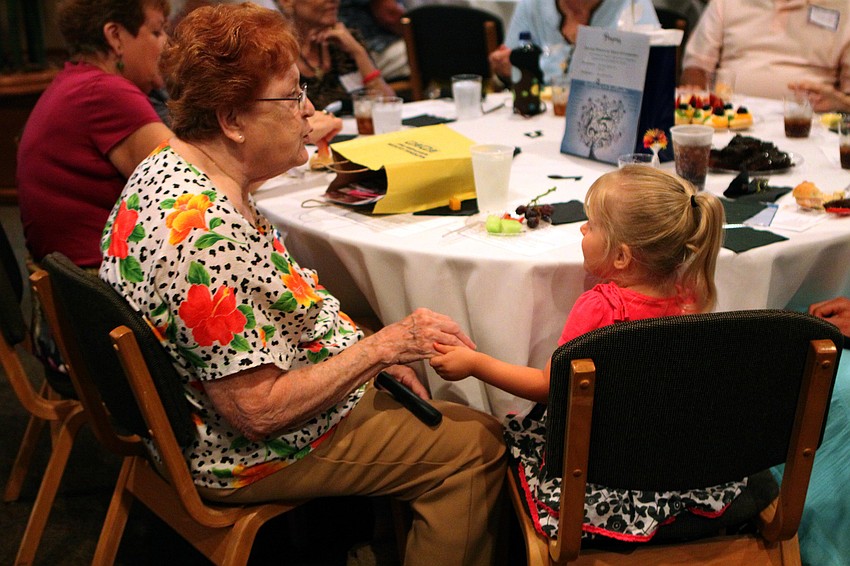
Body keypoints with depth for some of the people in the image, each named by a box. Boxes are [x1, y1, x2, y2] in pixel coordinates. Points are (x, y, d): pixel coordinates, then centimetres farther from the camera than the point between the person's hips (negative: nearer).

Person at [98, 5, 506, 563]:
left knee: (431, 406, 23)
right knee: (478, 442, -2)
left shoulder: (168, 165, -1)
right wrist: (382, 346, -24)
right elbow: (259, 414, -30)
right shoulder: (206, 237, -35)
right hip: (242, 459, -10)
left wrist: (369, 349, 3)